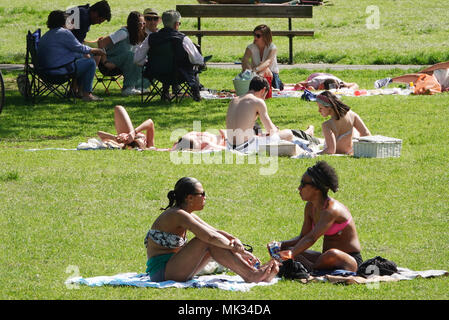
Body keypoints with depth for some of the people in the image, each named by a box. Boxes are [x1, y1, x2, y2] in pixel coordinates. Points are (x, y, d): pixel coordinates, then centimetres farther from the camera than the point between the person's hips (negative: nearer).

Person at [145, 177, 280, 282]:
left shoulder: (187, 215, 13)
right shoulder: (178, 215, -17)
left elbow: (215, 231, 14)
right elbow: (210, 236, -25)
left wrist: (234, 240, -5)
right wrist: (238, 249, -20)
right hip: (161, 272, -9)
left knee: (215, 244, -2)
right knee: (208, 241, -20)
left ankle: (252, 272, -11)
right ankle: (251, 276, -22)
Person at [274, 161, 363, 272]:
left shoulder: (331, 209, -22)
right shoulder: (310, 207, 5)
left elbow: (312, 238, -31)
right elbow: (303, 237, 11)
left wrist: (291, 254, -42)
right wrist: (281, 245, -7)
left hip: (350, 260, -8)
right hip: (327, 257, 8)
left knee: (332, 254, -42)